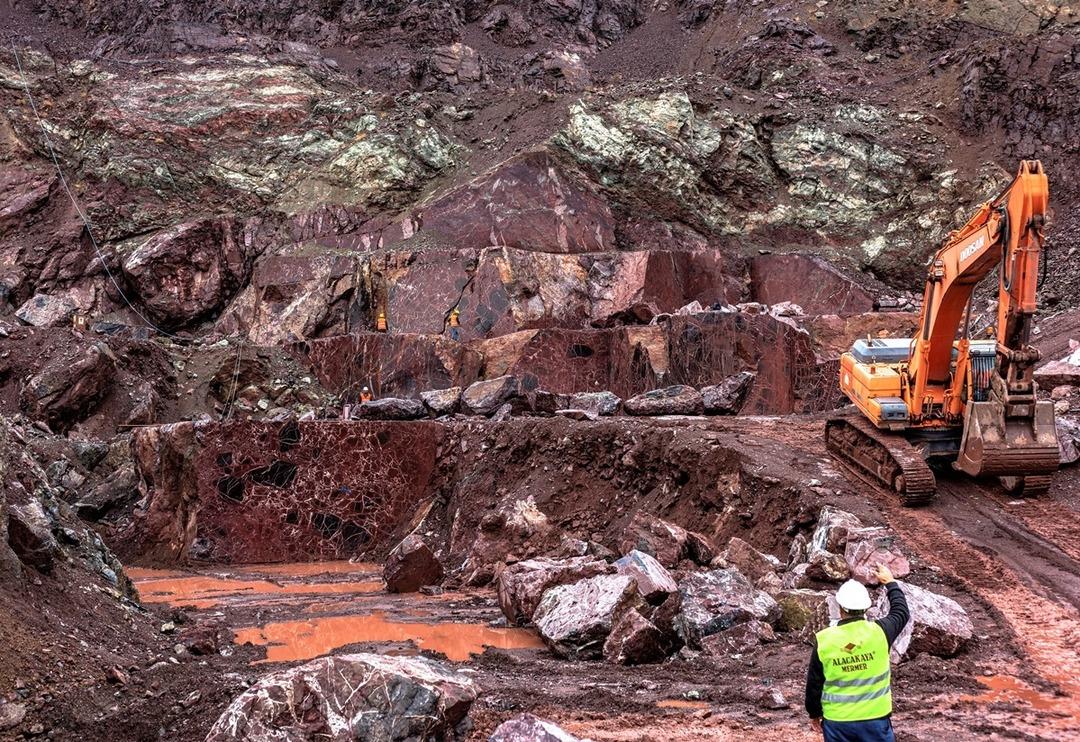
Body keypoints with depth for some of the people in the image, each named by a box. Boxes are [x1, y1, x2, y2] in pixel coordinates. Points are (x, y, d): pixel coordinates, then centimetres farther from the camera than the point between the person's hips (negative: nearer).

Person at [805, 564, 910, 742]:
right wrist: (890, 583, 27)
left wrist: (814, 713, 16)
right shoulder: (879, 632, -10)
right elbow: (901, 612, 12)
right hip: (876, 719, -1)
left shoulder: (823, 640, -8)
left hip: (836, 721, 1)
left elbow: (814, 683, 1)